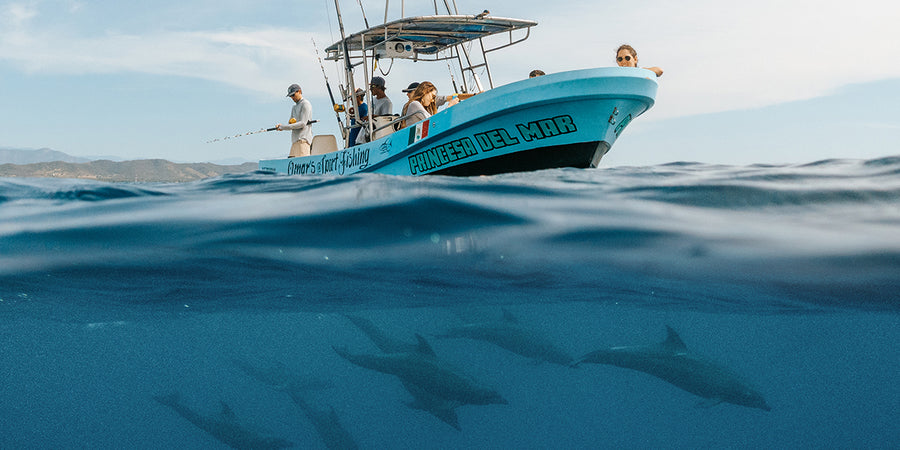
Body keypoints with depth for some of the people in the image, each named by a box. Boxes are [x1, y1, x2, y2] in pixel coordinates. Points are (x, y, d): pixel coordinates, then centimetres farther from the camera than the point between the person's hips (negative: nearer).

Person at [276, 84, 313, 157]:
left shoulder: (305, 104, -3)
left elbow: (302, 124, -14)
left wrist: (284, 127, -16)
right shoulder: (294, 107, 25)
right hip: (295, 140, 9)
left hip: (303, 140, -9)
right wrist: (281, 126, -4)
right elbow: (290, 124, 20)